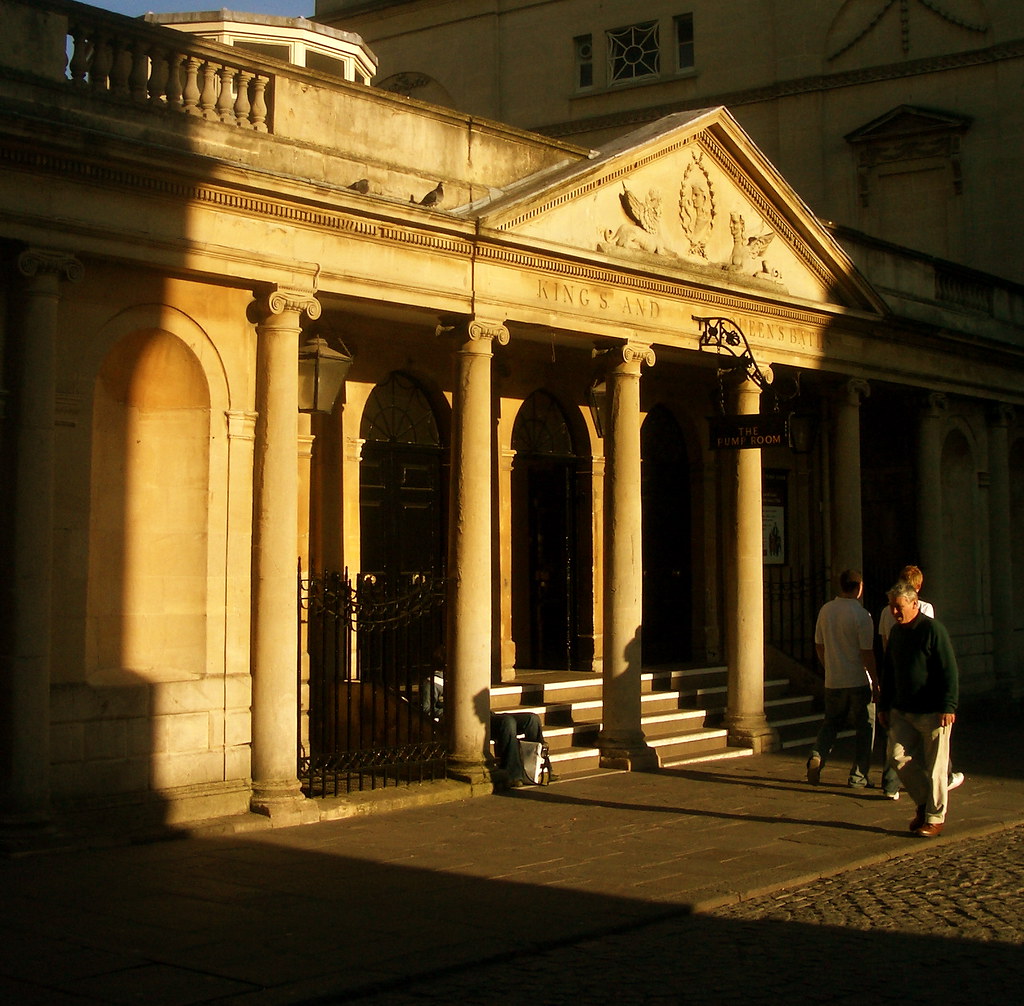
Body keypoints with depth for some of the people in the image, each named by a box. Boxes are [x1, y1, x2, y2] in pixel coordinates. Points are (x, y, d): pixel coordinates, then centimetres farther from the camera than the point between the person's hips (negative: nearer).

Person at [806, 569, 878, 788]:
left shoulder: (825, 610, 3)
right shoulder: (861, 615, -14)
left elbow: (819, 646, 11)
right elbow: (867, 653, -15)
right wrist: (875, 681, -6)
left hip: (833, 681, 5)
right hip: (859, 680, -5)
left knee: (831, 723, 18)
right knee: (865, 728, 9)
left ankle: (817, 755, -7)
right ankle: (858, 776, 10)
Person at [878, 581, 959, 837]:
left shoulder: (933, 629, -11)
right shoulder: (896, 632, 12)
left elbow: (949, 671, -14)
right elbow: (888, 670, 20)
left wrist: (948, 707, -19)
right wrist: (884, 705, 19)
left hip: (932, 712, -7)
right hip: (902, 711, 7)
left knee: (935, 766, 1)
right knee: (900, 756, -1)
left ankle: (935, 818, 12)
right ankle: (923, 803, 19)